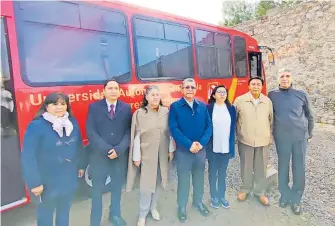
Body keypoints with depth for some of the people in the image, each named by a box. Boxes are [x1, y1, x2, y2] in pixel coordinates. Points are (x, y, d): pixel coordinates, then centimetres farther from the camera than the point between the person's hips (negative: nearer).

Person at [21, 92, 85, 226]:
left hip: (69, 179, 4)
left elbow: (79, 146, 6)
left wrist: (81, 165, 10)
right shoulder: (36, 126, -20)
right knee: (45, 213, 19)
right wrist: (34, 183, -18)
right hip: (47, 182, -4)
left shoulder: (73, 122, -4)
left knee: (64, 210, 24)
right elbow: (28, 157, -19)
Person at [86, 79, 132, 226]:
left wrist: (119, 149, -14)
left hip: (120, 155, 2)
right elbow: (90, 132, -9)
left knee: (117, 187, 17)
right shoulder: (94, 107, -2)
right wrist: (106, 149, -16)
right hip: (99, 156, -2)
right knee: (97, 190, 9)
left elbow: (129, 131, -2)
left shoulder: (126, 108, 3)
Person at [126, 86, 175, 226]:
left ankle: (153, 208, 38)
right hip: (146, 155, -3)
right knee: (146, 186, 2)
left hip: (162, 155, 3)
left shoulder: (166, 112, -2)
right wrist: (136, 156, -8)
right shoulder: (139, 113, -9)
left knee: (157, 183, 16)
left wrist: (171, 150, 3)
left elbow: (170, 132, 4)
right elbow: (136, 137, -8)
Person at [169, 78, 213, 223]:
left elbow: (209, 126, 1)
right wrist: (189, 144, -20)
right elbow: (173, 129, -14)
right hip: (183, 150, -3)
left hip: (201, 150, 4)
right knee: (183, 180, 10)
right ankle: (181, 207, 29)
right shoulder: (175, 106, -7)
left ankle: (198, 202, 40)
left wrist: (201, 143, -14)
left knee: (199, 178, 18)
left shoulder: (203, 106, 4)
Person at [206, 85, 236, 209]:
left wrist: (232, 146, 3)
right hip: (212, 147, -2)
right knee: (213, 172, 11)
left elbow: (233, 128, 6)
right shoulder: (208, 108, -5)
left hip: (226, 147, 3)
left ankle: (222, 196, 30)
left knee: (223, 172, 15)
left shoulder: (231, 109, 4)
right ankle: (214, 196, 26)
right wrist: (206, 144, -7)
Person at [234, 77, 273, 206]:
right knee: (246, 167, 11)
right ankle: (245, 189, 32)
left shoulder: (268, 101, 2)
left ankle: (259, 192, 30)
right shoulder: (239, 100, -6)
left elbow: (271, 120, 11)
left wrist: (269, 136, 11)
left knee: (261, 167, 12)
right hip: (245, 140, -2)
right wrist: (238, 133, 3)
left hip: (263, 141, 2)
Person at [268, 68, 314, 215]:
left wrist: (309, 133, 12)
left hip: (300, 137, 1)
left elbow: (309, 116, 10)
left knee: (299, 168, 6)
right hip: (281, 137, -1)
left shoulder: (301, 94, 2)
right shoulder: (272, 95, -1)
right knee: (283, 166, 10)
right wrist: (271, 132, 5)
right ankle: (284, 194, 28)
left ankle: (296, 198, 22)